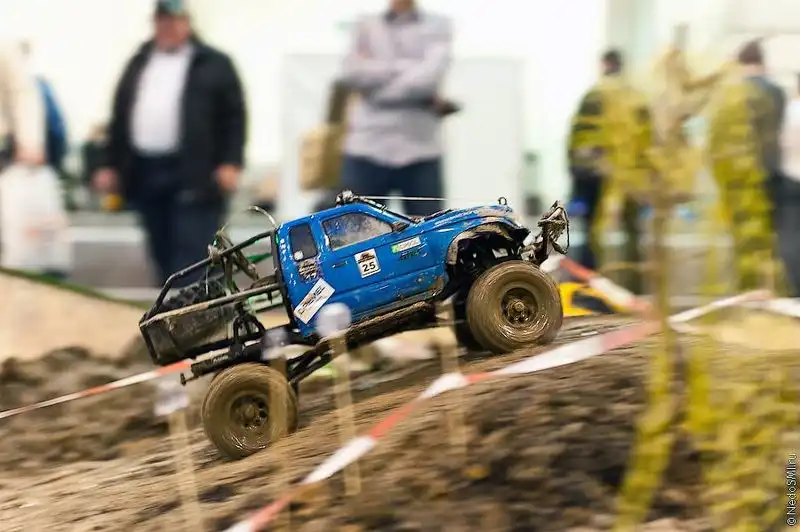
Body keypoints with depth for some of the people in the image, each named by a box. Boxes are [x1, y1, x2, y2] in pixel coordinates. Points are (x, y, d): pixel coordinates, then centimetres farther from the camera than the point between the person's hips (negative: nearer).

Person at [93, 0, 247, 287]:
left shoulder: (214, 64, 4)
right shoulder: (138, 64, 19)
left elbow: (235, 116, -3)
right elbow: (119, 119, 19)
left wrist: (230, 164, -13)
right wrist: (111, 165, 13)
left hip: (193, 175, -5)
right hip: (145, 173, 5)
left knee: (191, 253, -10)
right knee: (163, 253, 10)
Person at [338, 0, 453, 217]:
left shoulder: (437, 26, 10)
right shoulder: (366, 26, 14)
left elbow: (431, 76, -9)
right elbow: (352, 74, -4)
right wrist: (407, 67, -6)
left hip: (420, 153, -1)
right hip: (367, 151, 1)